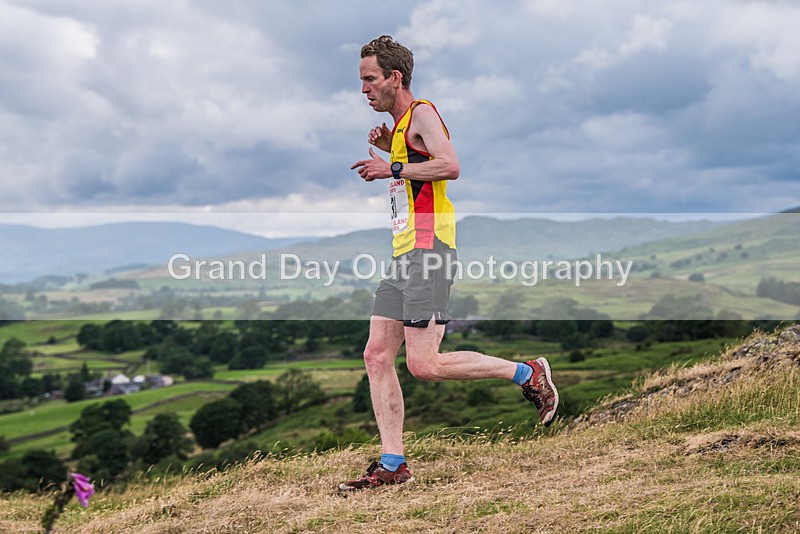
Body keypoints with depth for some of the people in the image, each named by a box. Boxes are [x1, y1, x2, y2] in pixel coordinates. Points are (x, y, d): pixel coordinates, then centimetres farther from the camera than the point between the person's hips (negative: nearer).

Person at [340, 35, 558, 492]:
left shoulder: (422, 113, -7)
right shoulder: (400, 125, 22)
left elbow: (450, 166, -22)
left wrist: (392, 169, -15)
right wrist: (390, 149, 21)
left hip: (428, 253, -10)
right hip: (403, 257, 10)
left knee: (424, 364, -13)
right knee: (377, 357, 3)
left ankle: (528, 373, 2)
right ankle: (392, 465, 6)